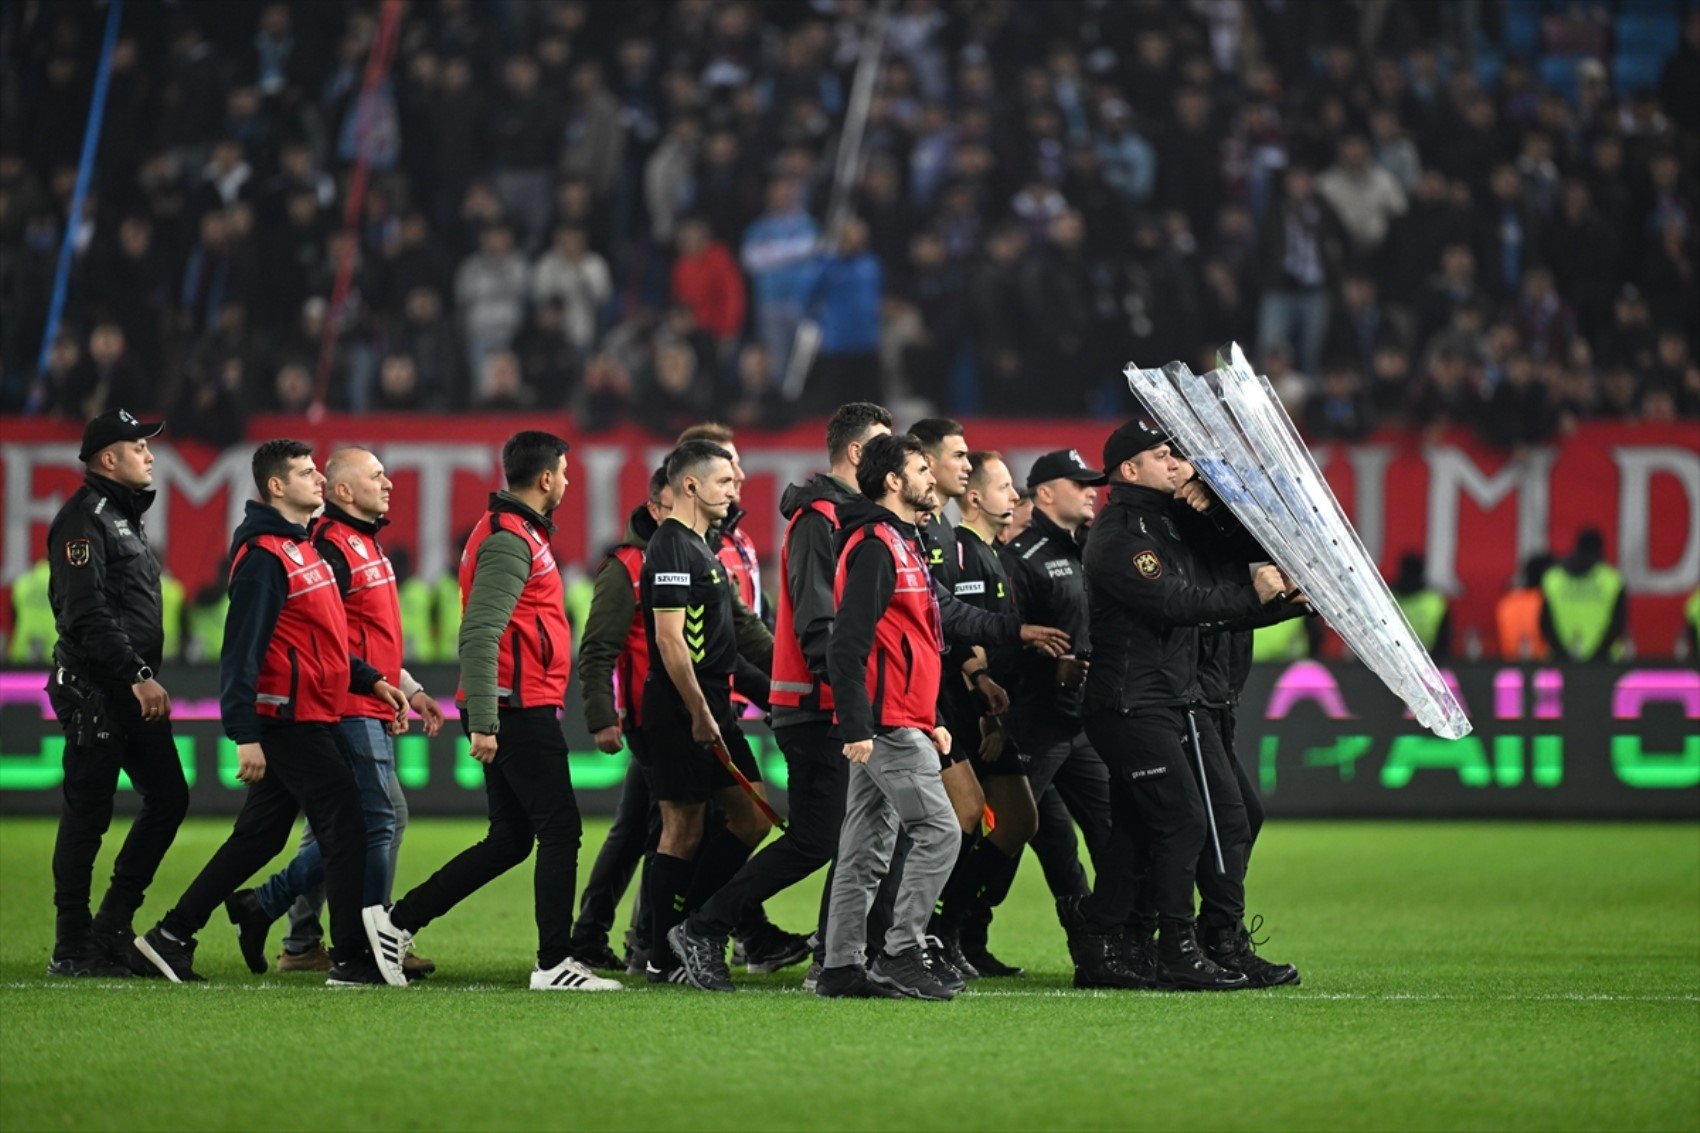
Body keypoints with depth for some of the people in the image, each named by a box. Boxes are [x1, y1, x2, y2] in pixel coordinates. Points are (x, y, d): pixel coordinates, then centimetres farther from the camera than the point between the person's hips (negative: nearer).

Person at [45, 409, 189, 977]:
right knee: (87, 813, -5)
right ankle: (72, 948, 1)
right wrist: (138, 677, -25)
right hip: (94, 690, -10)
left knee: (168, 797, 7)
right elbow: (87, 615, -21)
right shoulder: (83, 519, -12)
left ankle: (112, 930, 14)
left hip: (134, 690, 10)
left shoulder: (125, 516, 20)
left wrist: (147, 679, 17)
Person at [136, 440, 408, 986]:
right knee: (345, 828, -5)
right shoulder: (263, 555, -15)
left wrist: (370, 680, 17)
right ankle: (350, 958, 0)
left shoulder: (303, 549, 18)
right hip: (291, 722, -10)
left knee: (259, 837, 12)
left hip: (313, 723, 10)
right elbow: (242, 649, -20)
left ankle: (172, 936, 15)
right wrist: (245, 735, -24)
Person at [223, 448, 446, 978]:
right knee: (384, 818, -8)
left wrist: (411, 690, 25)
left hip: (370, 713, 10)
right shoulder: (332, 545, -12)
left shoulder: (365, 543, 20)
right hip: (353, 710, -10)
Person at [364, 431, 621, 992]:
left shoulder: (513, 533, 19)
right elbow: (479, 634, -22)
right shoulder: (510, 540, -14)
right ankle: (554, 963, -2)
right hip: (519, 709, -10)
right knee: (559, 829, -5)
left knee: (510, 839, 11)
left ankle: (397, 921, 11)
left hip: (518, 711, 10)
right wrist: (482, 722, -26)